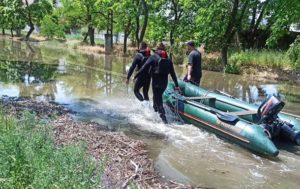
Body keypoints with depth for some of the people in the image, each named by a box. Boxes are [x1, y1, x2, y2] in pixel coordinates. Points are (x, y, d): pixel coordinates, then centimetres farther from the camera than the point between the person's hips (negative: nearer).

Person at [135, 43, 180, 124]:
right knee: (157, 96, 25)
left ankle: (164, 118, -11)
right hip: (165, 82, 5)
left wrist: (135, 76, -2)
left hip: (156, 82, -5)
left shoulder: (153, 57, -4)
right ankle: (155, 110, 37)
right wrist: (176, 85, 12)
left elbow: (144, 68, -10)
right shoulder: (168, 60, 8)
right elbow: (173, 73, 8)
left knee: (158, 100, -2)